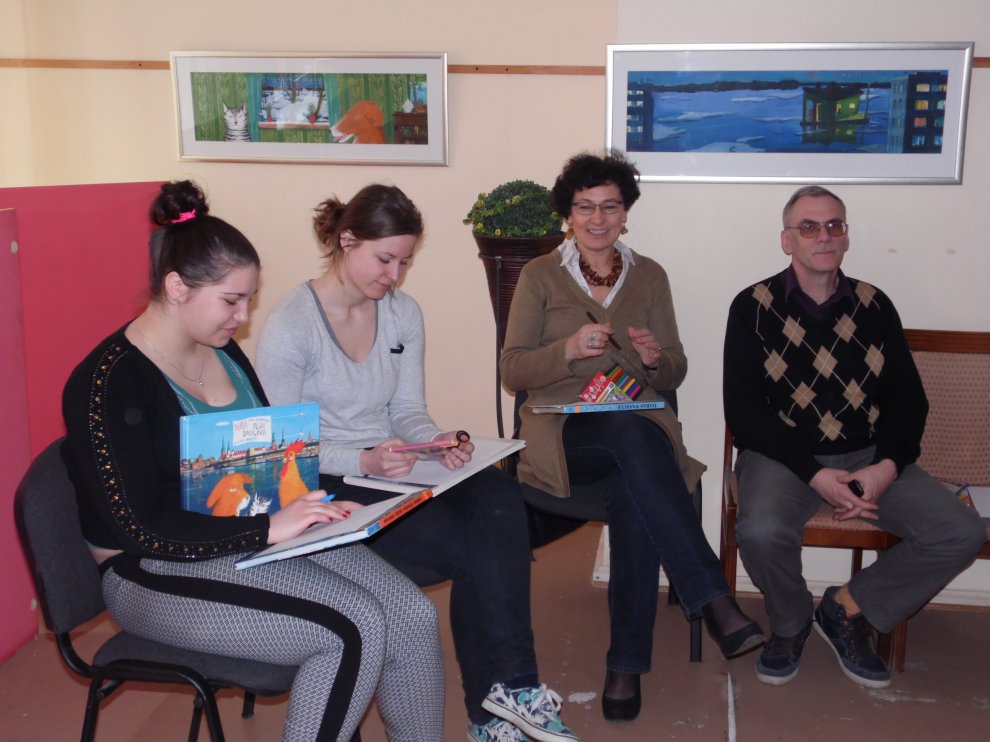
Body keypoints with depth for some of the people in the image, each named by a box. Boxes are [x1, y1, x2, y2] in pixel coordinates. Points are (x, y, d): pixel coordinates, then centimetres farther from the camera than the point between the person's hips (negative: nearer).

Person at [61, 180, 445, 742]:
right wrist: (267, 528, -26)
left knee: (414, 617, -13)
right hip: (160, 573, -7)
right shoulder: (106, 384, -16)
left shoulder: (223, 351, 7)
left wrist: (309, 503, -5)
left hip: (261, 534, 7)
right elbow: (142, 532, -20)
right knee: (353, 628, -26)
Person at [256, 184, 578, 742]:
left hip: (393, 468, 6)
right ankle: (509, 690, -7)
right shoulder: (290, 325, -12)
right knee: (469, 547, -26)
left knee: (500, 499, -25)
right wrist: (363, 461, -26)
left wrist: (436, 441, -12)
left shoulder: (404, 313, 7)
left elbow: (407, 411, 12)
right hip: (326, 487, -5)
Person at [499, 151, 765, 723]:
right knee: (635, 432, -38)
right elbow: (513, 371, 1)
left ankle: (628, 663, -30)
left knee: (633, 492, -36)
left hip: (638, 426, 3)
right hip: (561, 433, -2)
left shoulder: (650, 276, 13)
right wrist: (569, 349, -18)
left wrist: (655, 359, -11)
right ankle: (713, 599, -40)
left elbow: (673, 376, 13)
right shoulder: (540, 276, 7)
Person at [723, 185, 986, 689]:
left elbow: (908, 398, 8)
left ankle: (848, 609, 7)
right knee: (761, 532, -34)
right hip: (784, 455, -3)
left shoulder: (874, 306, 9)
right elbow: (744, 411, -8)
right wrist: (815, 475, -18)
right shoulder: (753, 307, -2)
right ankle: (789, 624, 2)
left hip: (868, 455, 4)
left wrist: (888, 466, -12)